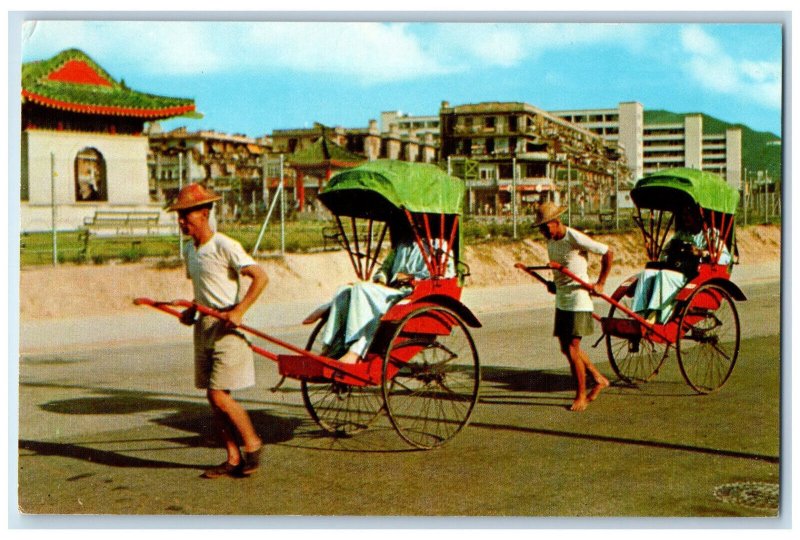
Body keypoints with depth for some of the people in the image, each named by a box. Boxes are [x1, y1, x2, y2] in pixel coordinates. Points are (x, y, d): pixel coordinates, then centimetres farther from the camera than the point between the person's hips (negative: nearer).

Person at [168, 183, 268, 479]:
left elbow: (260, 277, -18)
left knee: (219, 396, -11)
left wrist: (238, 311, -23)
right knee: (214, 399, 7)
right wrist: (191, 310, 8)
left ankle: (253, 444, 8)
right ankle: (234, 458, 15)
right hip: (204, 327, 8)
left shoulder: (224, 246, -13)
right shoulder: (189, 250, 12)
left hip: (226, 328, -8)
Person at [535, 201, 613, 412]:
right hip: (561, 301, 9)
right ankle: (599, 379, 29)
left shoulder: (575, 238, -17)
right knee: (566, 347, 13)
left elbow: (608, 253, -13)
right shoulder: (551, 240, 8)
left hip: (578, 301, -9)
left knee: (572, 349, -7)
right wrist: (553, 283, 9)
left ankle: (581, 395, 6)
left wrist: (600, 284, -12)